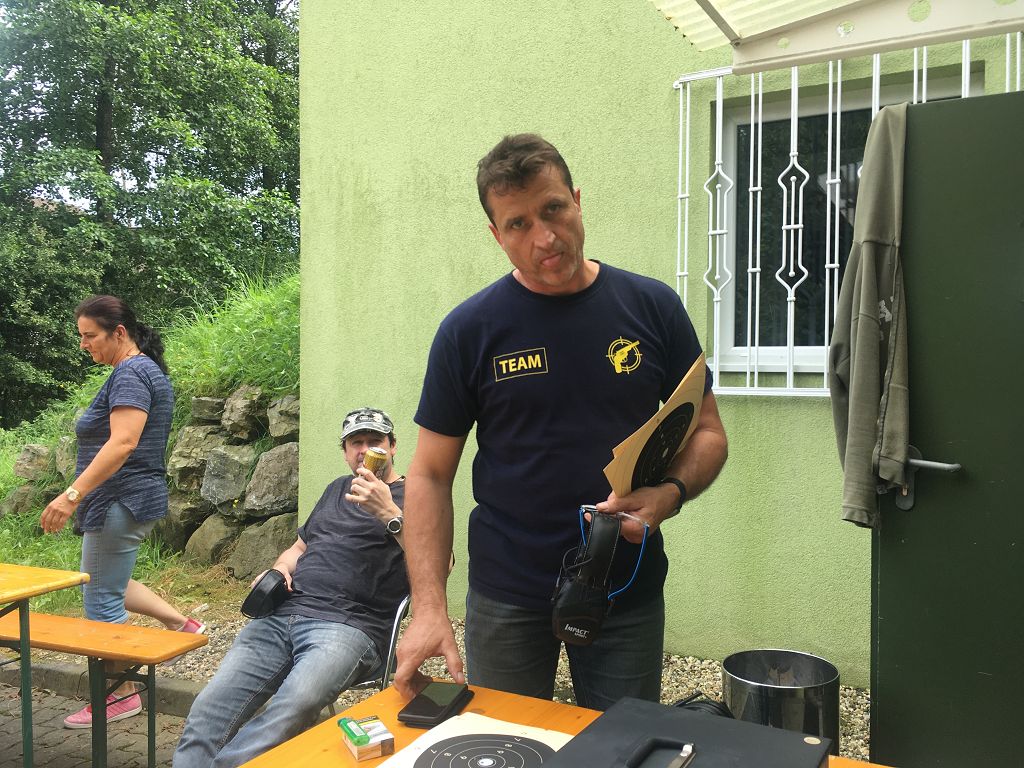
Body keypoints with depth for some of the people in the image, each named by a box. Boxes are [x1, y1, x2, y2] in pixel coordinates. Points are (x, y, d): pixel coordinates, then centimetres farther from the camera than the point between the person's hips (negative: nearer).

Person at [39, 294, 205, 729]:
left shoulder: (130, 374, -17)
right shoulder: (147, 369, 15)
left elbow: (122, 444, -29)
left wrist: (73, 494, -32)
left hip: (120, 503, -11)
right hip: (134, 499, 11)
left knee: (101, 598, 0)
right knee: (108, 584, 23)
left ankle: (122, 696, 12)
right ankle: (181, 624, 23)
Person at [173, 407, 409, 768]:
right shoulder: (338, 489, 28)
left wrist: (389, 514, -18)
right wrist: (280, 569, 13)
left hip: (347, 625, -6)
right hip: (281, 615, 6)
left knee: (289, 714, -35)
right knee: (207, 713, -17)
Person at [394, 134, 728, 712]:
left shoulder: (652, 307, -3)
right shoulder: (469, 331, -6)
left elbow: (707, 432, 5)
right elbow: (431, 476, -3)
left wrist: (670, 494, -17)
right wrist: (429, 608, -14)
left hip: (630, 590, 1)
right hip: (506, 597, 0)